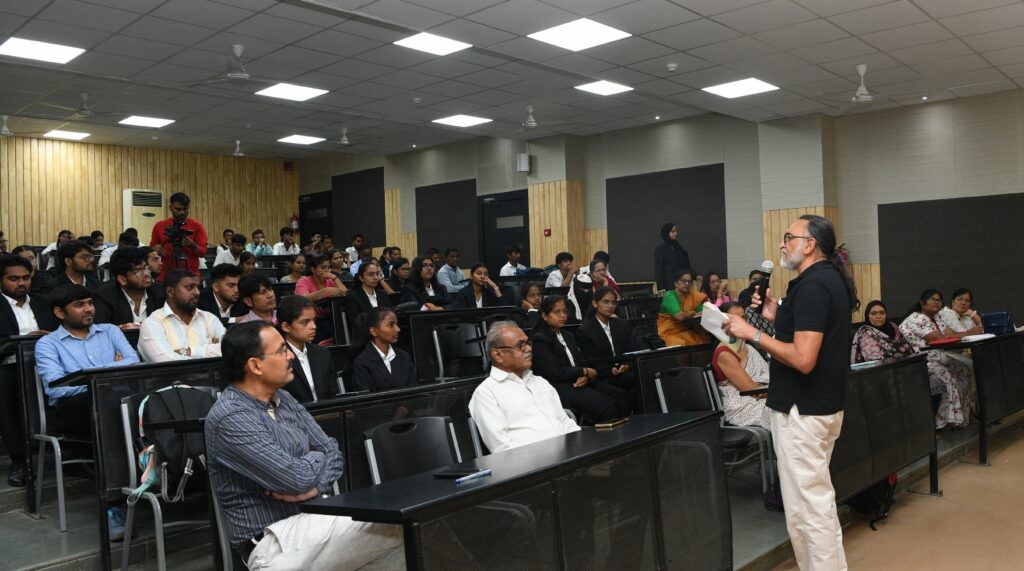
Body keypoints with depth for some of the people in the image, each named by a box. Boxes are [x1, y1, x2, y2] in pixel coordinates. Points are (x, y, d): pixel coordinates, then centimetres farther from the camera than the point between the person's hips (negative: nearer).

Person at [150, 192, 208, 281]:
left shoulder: (197, 226, 2)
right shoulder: (159, 226, 8)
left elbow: (203, 252, -1)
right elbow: (151, 248, 16)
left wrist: (192, 245, -20)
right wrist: (156, 249, -7)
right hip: (165, 276, 2)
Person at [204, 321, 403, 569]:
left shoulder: (283, 400, 10)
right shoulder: (230, 418, -18)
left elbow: (333, 452, 7)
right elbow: (298, 478, -23)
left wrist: (315, 486, -13)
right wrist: (318, 455, -1)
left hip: (311, 516, 8)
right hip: (273, 539, -8)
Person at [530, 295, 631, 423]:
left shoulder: (568, 336, 23)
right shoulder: (539, 340, -5)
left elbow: (581, 363, 17)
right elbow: (556, 373, -13)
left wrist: (585, 377, -7)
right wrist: (586, 372, -6)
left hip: (579, 382, 8)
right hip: (561, 388, -8)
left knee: (625, 398, -14)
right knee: (607, 406, -27)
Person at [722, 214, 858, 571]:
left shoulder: (812, 284, -20)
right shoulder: (832, 278, 11)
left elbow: (803, 359, -27)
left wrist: (753, 334, -19)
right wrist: (778, 318, 11)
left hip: (802, 410, -11)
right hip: (824, 405, 11)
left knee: (806, 506, -1)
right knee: (818, 499, 22)